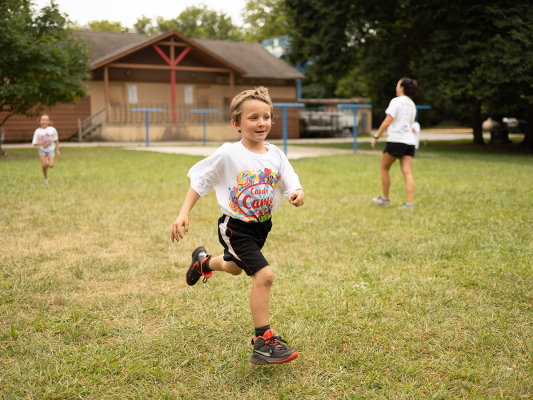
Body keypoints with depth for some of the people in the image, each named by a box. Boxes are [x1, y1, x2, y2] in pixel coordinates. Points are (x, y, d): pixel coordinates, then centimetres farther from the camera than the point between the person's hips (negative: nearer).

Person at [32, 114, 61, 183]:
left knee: (51, 165, -13)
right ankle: (46, 178, 15)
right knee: (44, 166, -11)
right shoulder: (38, 131, -15)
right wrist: (40, 143, -33)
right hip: (42, 150, 0)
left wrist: (57, 150, 6)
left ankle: (48, 162, 26)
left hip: (50, 150, 0)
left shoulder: (52, 130, -14)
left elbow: (56, 140, 1)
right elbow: (34, 143, -11)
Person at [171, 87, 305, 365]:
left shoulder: (275, 154, -4)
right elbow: (199, 181, -10)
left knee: (235, 268, 30)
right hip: (236, 227, -6)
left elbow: (290, 183, -7)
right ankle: (263, 342, -9)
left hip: (261, 226, 7)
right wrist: (183, 214, -17)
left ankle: (204, 261, 65)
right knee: (264, 275, -20)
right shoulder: (228, 155, -17)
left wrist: (297, 194, -31)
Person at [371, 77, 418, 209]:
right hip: (410, 141, 7)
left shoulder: (396, 101, -5)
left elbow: (388, 121, -12)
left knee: (384, 168, 9)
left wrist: (376, 136, -10)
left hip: (396, 140, -6)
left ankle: (385, 198, 16)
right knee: (407, 172, -1)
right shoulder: (412, 104, 17)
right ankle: (409, 203, -9)